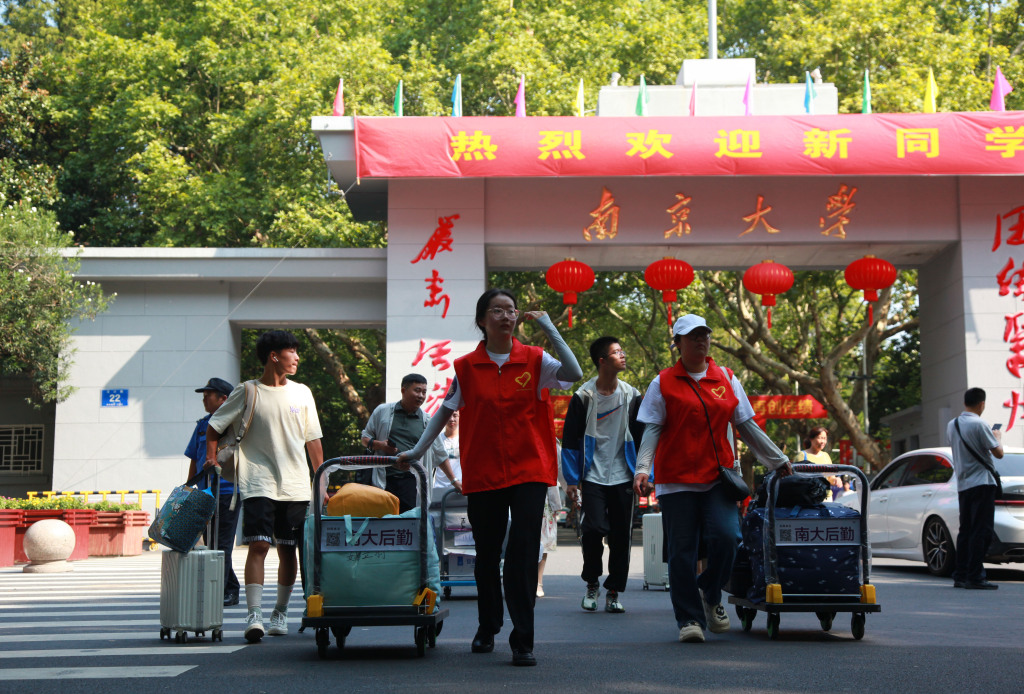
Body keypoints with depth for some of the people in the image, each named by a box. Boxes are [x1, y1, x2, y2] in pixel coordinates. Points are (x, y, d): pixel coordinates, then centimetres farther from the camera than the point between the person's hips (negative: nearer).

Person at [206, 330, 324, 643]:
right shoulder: (246, 392, 0)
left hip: (295, 486, 3)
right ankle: (254, 615, -16)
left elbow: (313, 440, 14)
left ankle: (280, 613, 21)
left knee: (288, 550, 7)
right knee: (259, 545, -14)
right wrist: (212, 457, -6)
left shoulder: (301, 393, 9)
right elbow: (214, 426, 8)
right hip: (258, 484, -3)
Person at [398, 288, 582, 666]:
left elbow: (574, 374, -15)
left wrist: (549, 329, -16)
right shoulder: (466, 367, 4)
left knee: (523, 556, -10)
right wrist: (418, 450, 10)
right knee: (487, 555, 12)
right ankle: (487, 628, 33)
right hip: (483, 474, 2)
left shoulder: (535, 360, 2)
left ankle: (523, 642, -6)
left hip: (529, 471, -1)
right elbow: (446, 410, 13)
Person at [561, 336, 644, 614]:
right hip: (593, 478, -3)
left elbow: (642, 439, 11)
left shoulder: (632, 396, 6)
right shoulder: (583, 397, -2)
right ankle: (592, 583, 8)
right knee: (594, 529, -15)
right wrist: (571, 479, -3)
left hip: (623, 478, 3)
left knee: (621, 536, 2)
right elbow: (570, 440, 1)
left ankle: (613, 592, 15)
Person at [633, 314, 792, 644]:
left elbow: (747, 427, 17)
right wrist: (642, 468, -14)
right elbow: (652, 430, 0)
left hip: (717, 476, 2)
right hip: (676, 479, -2)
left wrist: (779, 461, 18)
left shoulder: (726, 379, 13)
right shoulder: (663, 383, 5)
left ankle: (711, 594, 12)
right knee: (682, 552, -1)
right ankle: (689, 619, 11)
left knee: (726, 536, -15)